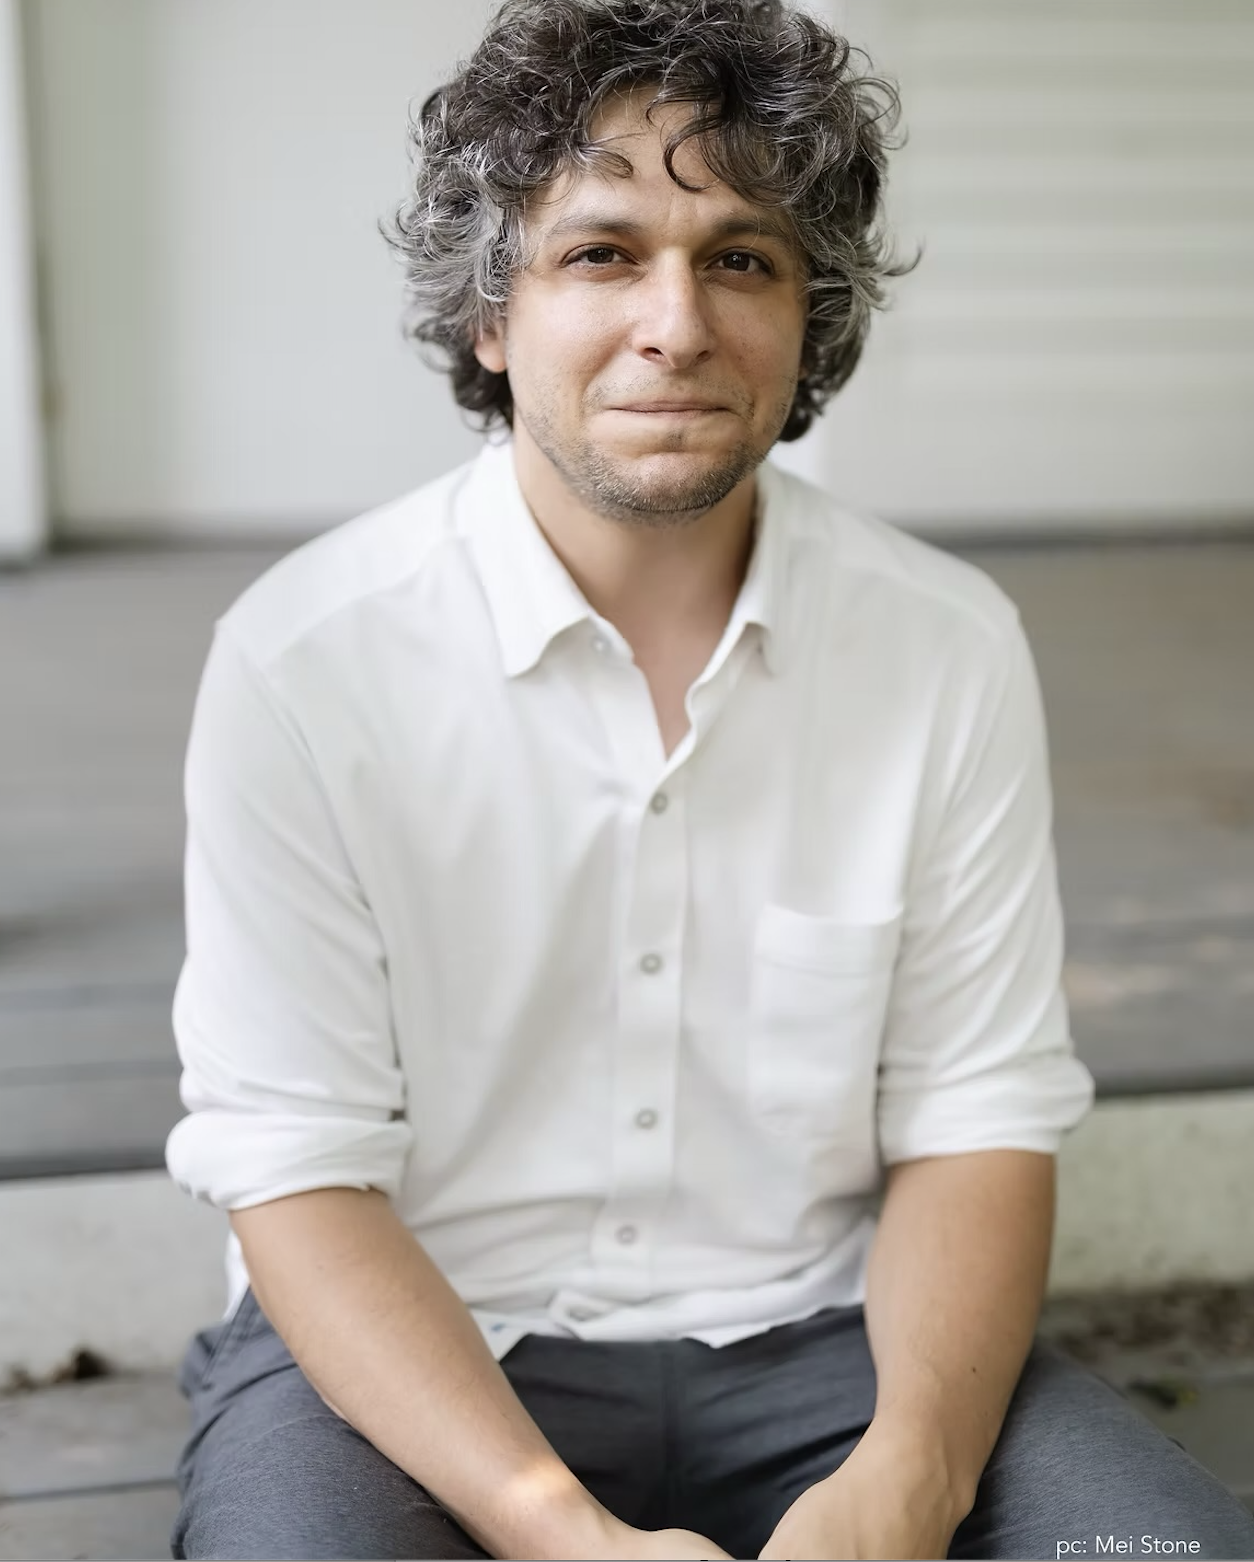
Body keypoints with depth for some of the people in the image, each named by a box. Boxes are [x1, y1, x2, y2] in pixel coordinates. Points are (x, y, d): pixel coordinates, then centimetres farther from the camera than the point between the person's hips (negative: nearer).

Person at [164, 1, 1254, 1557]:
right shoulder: (300, 658, -11)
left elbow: (977, 1119, -1)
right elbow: (296, 1169, -11)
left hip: (822, 1325, 2)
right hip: (417, 1347, -2)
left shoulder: (953, 646, -3)